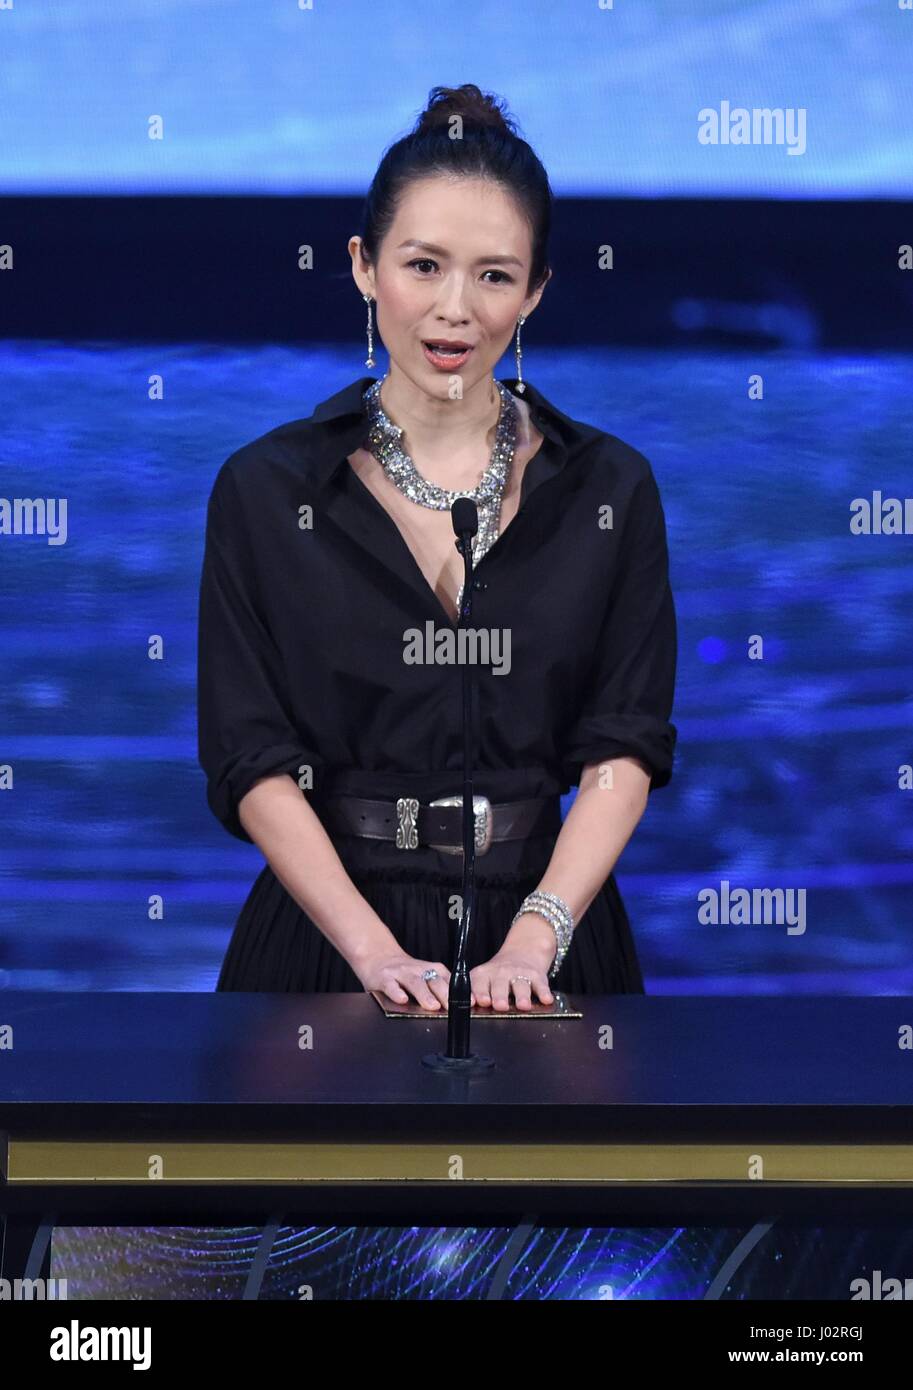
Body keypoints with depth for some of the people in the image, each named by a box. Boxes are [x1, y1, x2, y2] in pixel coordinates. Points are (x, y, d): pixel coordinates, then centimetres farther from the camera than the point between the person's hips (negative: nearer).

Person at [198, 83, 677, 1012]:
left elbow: (624, 749, -3)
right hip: (331, 936, -1)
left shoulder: (609, 488, 2)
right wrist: (377, 953, -17)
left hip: (542, 937, 1)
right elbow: (253, 762, -6)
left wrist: (532, 940, -17)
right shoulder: (266, 489, -2)